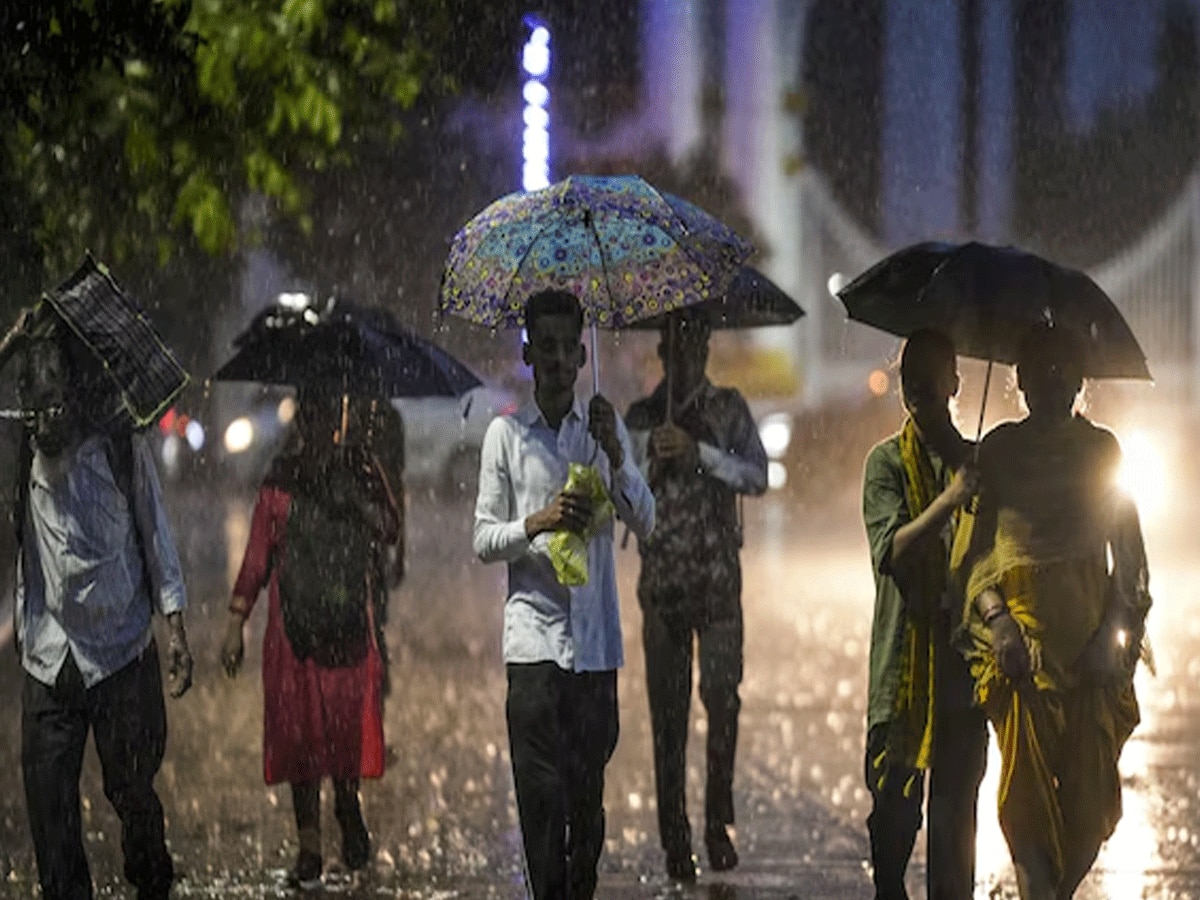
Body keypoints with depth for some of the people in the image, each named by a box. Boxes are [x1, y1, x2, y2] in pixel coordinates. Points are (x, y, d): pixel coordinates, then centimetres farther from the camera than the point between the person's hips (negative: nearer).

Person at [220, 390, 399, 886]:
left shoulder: (358, 466, 8)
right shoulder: (282, 476, 8)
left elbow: (389, 530, 1)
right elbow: (257, 556, 8)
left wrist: (354, 496, -13)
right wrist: (236, 625, 5)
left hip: (349, 617, 0)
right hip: (294, 618, 0)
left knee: (350, 719, -5)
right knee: (298, 729, 0)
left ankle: (348, 803, 18)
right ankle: (309, 846, 4)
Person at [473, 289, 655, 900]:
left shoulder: (606, 429, 11)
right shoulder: (506, 433, 4)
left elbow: (645, 523, 5)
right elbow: (483, 541, 4)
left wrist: (616, 457, -11)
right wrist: (537, 523, -15)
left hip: (596, 637, 2)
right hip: (534, 635, -2)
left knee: (589, 787, 3)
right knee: (541, 790, -7)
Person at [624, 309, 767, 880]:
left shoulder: (728, 409, 7)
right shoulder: (640, 418, 11)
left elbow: (757, 476, -3)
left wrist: (698, 452, -13)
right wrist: (653, 460, -8)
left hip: (718, 575, -1)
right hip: (661, 576, 1)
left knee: (722, 692, -11)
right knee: (667, 707, 0)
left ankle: (718, 822, 0)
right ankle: (675, 839, 3)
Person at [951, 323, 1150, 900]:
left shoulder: (1102, 449, 10)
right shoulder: (999, 450, 7)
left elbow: (1130, 555, 10)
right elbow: (971, 550, 6)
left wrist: (1116, 632, -4)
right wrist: (995, 619, -10)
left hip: (1091, 633, 1)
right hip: (1018, 631, -1)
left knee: (1090, 788, -2)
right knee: (1026, 783, -11)